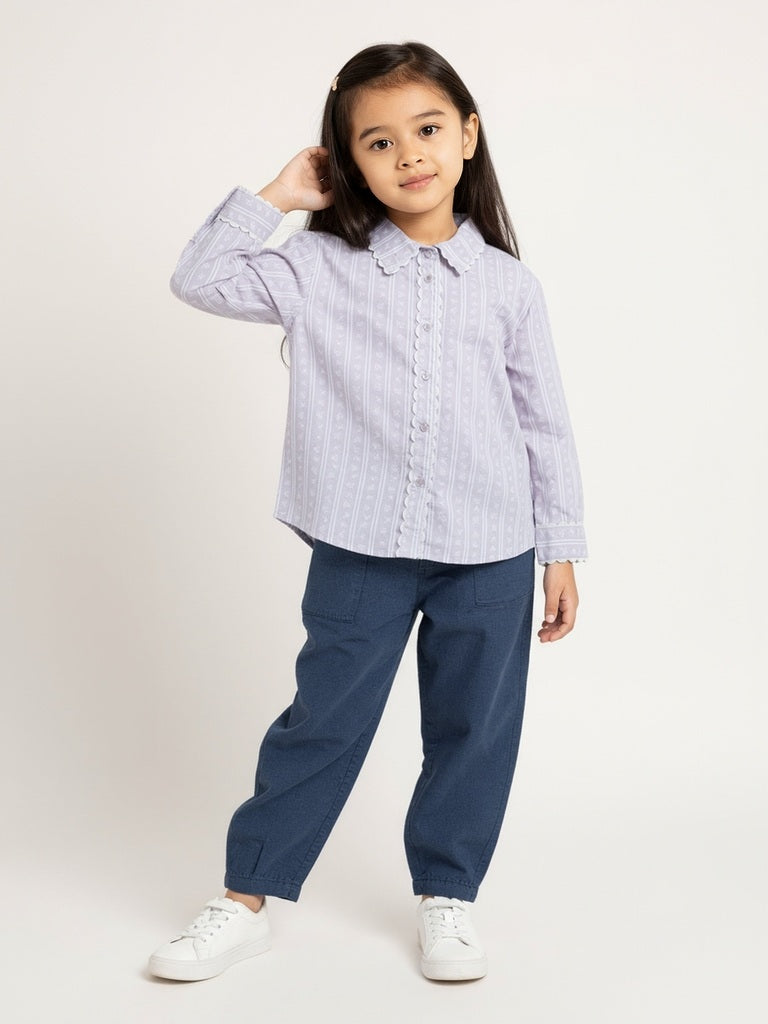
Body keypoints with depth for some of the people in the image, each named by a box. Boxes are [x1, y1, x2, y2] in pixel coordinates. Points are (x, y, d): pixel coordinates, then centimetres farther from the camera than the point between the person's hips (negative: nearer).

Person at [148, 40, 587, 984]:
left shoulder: (507, 284, 3)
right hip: (360, 547, -1)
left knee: (473, 728, 11)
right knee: (322, 722, 8)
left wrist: (560, 551, 6)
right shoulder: (320, 268, 0)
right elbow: (201, 280, -5)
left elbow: (545, 425, 7)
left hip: (489, 553, 1)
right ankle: (246, 900, 23)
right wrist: (275, 197, -4)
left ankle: (445, 898, 31)